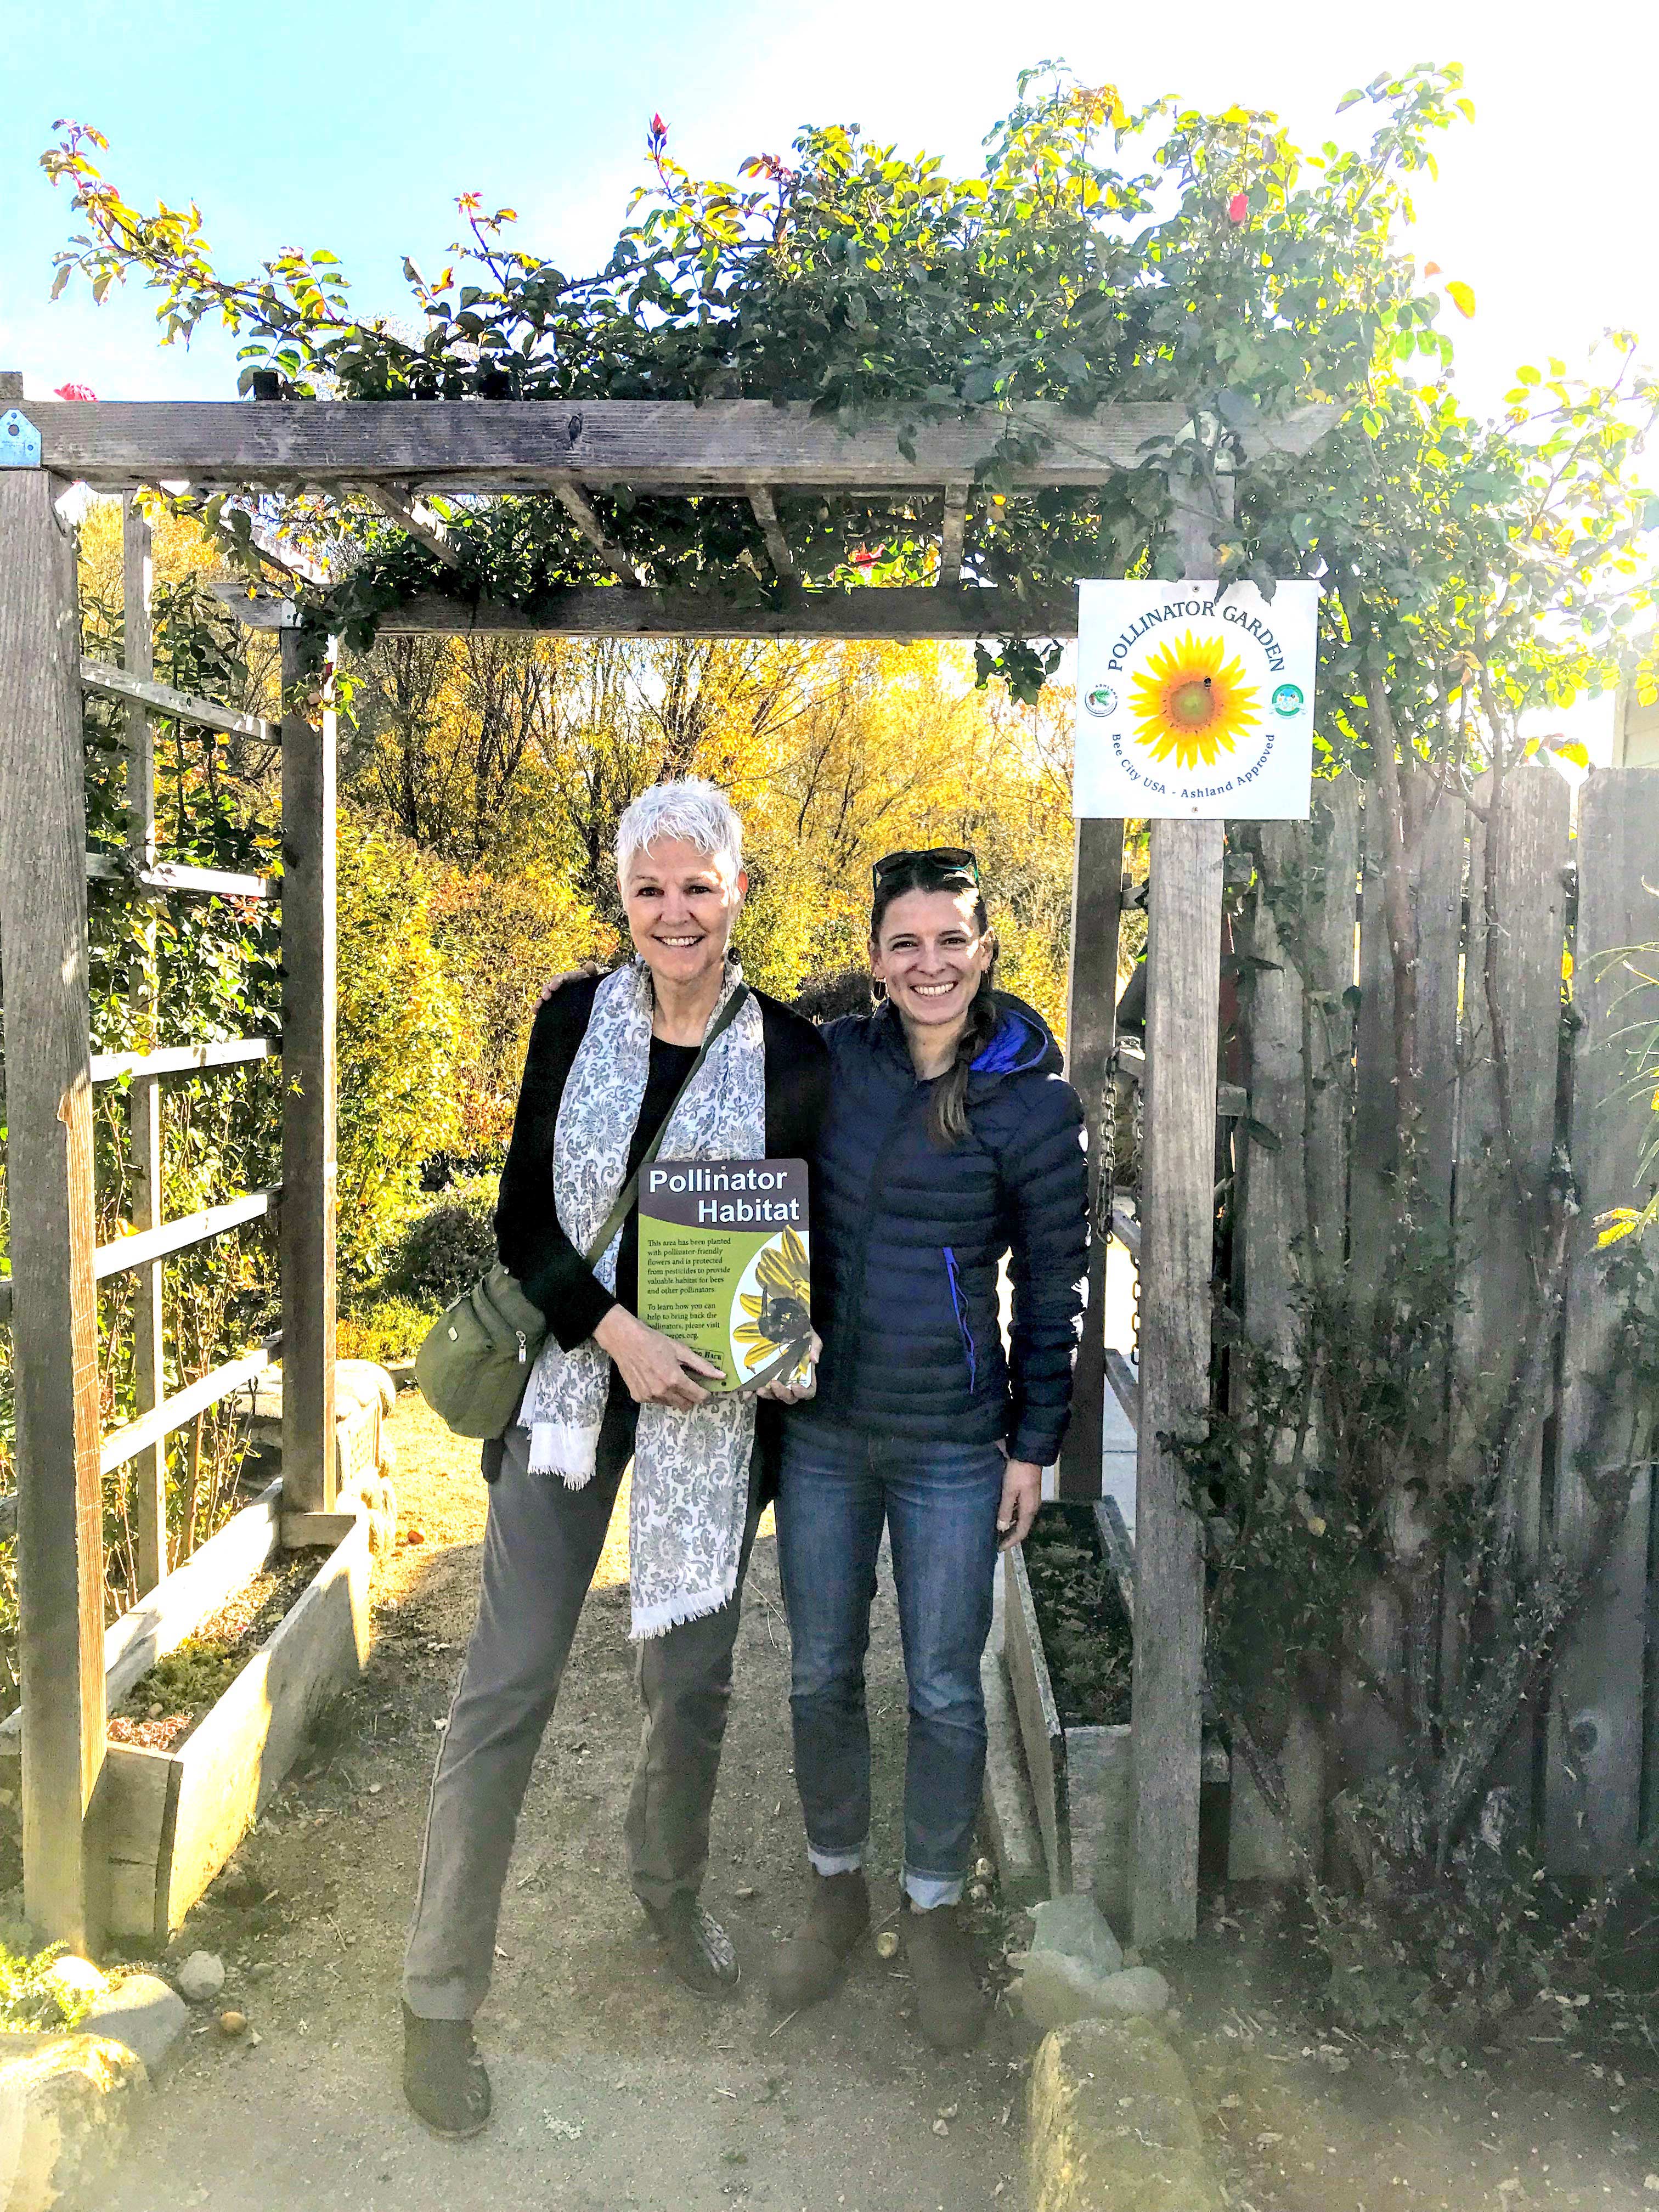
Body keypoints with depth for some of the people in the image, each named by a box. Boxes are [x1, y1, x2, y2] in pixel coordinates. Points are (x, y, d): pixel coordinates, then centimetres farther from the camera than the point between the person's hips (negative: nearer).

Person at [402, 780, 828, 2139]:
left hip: (714, 1401, 0)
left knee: (694, 1678, 13)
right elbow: (523, 1215, -3)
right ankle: (441, 1994, 19)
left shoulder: (793, 1055, -5)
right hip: (568, 1374, 0)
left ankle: (671, 1890, 44)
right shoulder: (575, 1018, -2)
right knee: (510, 1681, 2)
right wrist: (610, 1329, -17)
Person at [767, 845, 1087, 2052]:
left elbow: (1054, 1283, -3)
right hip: (820, 1427, 3)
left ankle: (935, 1908, 31)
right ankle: (837, 1885, 36)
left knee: (944, 1690, 9)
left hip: (952, 1443, -3)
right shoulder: (833, 1057, 0)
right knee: (821, 1674, 14)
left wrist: (1035, 1442, -3)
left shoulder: (1033, 1100, -8)